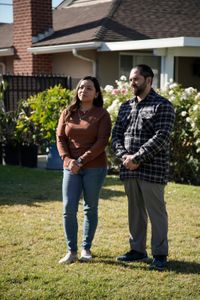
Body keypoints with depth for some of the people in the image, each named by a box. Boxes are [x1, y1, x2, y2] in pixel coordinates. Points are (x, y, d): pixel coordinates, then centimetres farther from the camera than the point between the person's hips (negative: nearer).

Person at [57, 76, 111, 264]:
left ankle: (86, 249, 20)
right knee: (68, 209, -4)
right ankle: (71, 251, 6)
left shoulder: (102, 114, -3)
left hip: (94, 168, -2)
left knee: (90, 209, 7)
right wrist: (67, 159, -12)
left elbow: (102, 142, -11)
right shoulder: (67, 113, 8)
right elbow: (60, 138, 5)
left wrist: (81, 161, -17)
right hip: (70, 168, 3)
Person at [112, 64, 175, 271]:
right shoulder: (126, 107, 16)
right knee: (135, 211, 13)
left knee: (156, 211, 0)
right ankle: (138, 250, 24)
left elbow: (161, 137, -15)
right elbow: (116, 134, 12)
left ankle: (160, 254, 9)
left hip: (152, 170, -6)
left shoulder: (162, 106, -5)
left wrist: (137, 157, -17)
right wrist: (123, 156, -7)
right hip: (128, 169, 6)